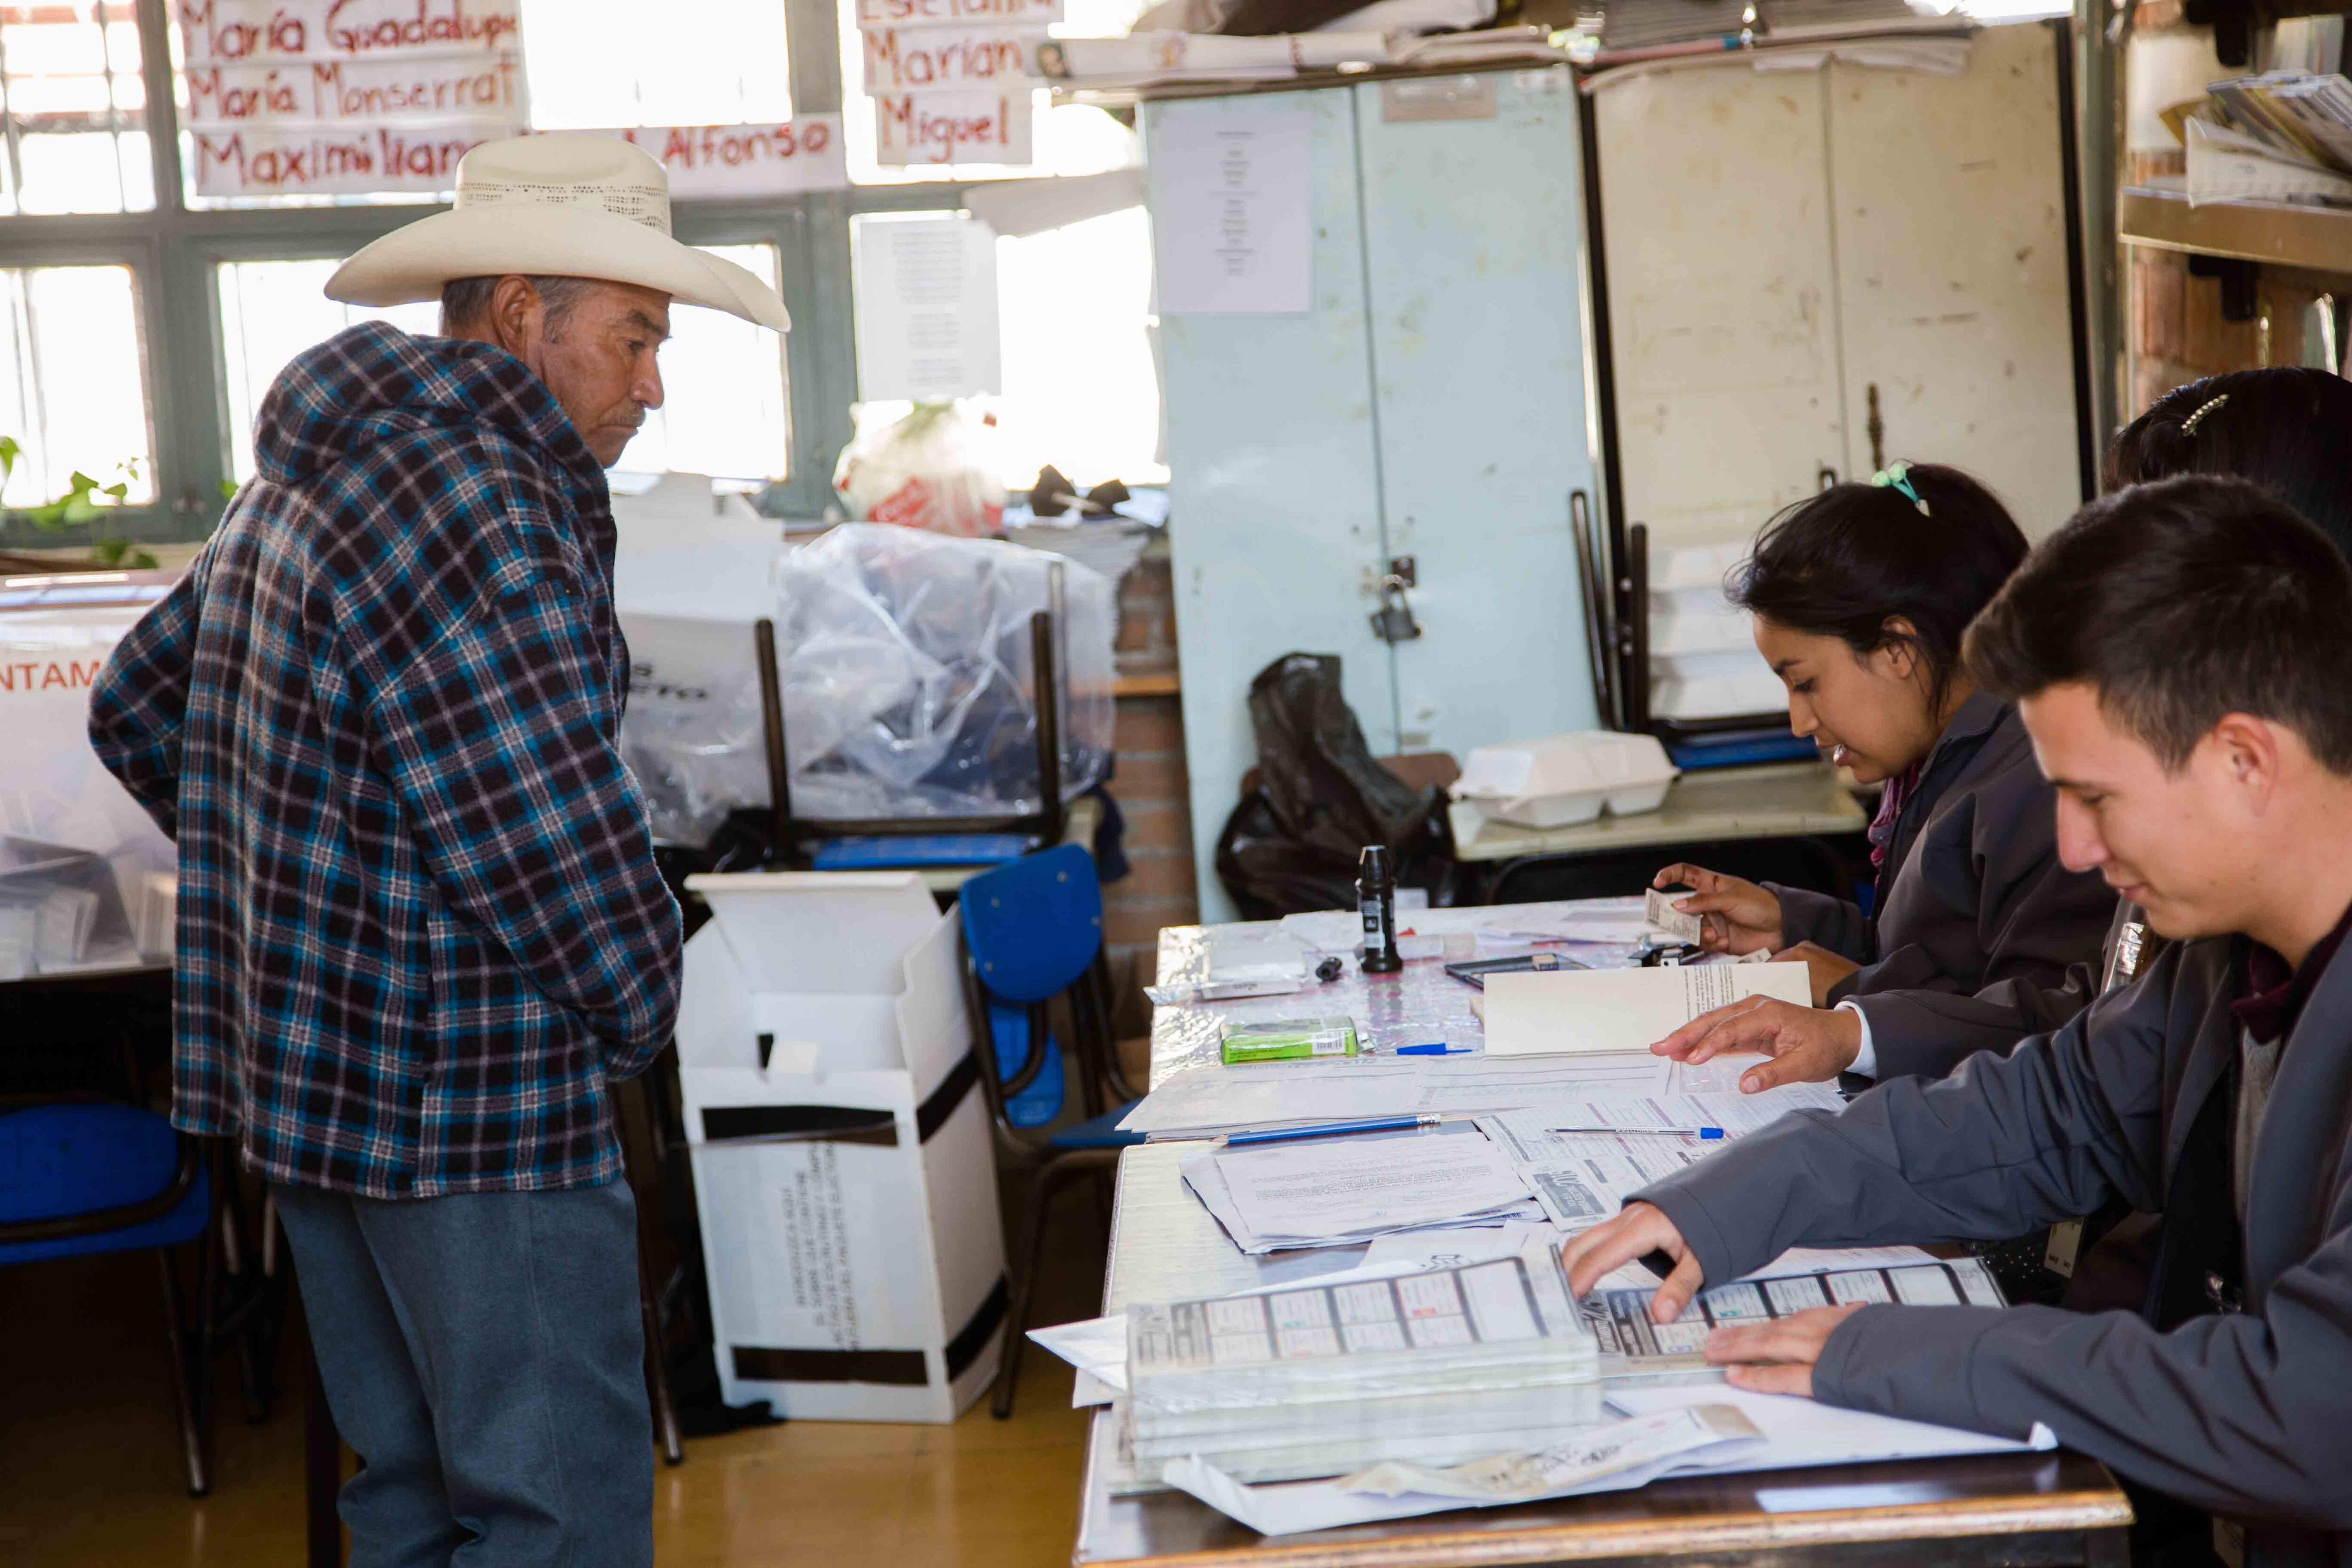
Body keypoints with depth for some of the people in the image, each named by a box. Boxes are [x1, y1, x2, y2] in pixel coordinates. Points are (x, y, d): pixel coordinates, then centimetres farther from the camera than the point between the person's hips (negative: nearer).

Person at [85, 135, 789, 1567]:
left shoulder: (312, 479, 14)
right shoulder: (476, 508, -20)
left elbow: (139, 711, 24)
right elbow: (558, 835, -23)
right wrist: (637, 1017, -5)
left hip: (311, 1074, 10)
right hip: (472, 1105, -10)